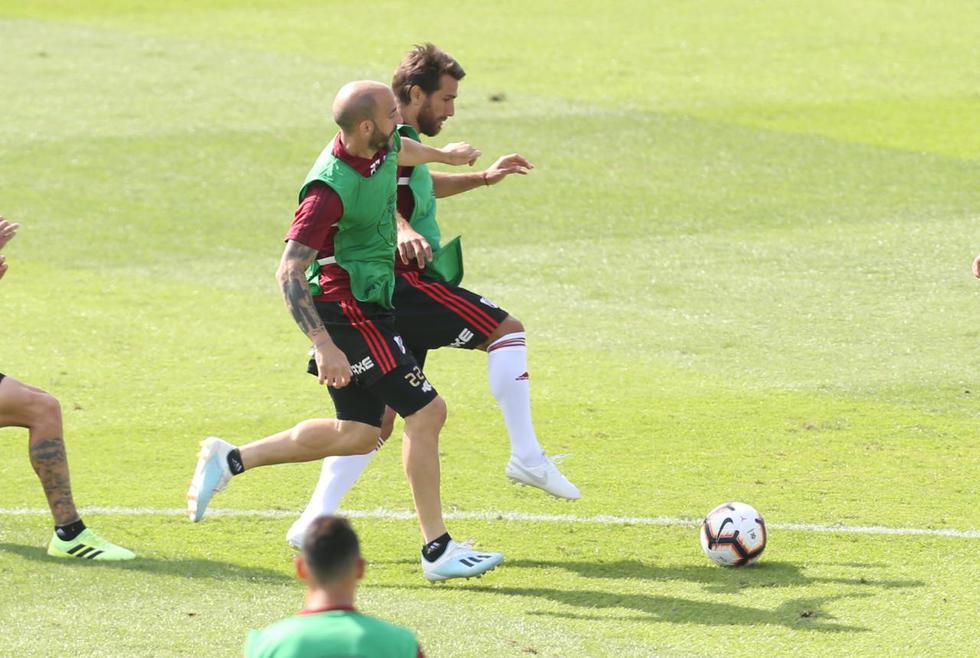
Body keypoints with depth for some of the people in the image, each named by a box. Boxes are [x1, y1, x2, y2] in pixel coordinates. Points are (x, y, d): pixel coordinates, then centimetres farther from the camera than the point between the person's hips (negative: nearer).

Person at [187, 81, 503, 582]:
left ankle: (230, 460, 21)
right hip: (345, 306, -10)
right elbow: (290, 272, -27)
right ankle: (437, 550, -5)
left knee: (358, 433, 13)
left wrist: (442, 155, 49)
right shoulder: (330, 188, -26)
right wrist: (324, 345, -33)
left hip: (366, 304, 10)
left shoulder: (383, 147, 0)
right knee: (426, 411, -11)